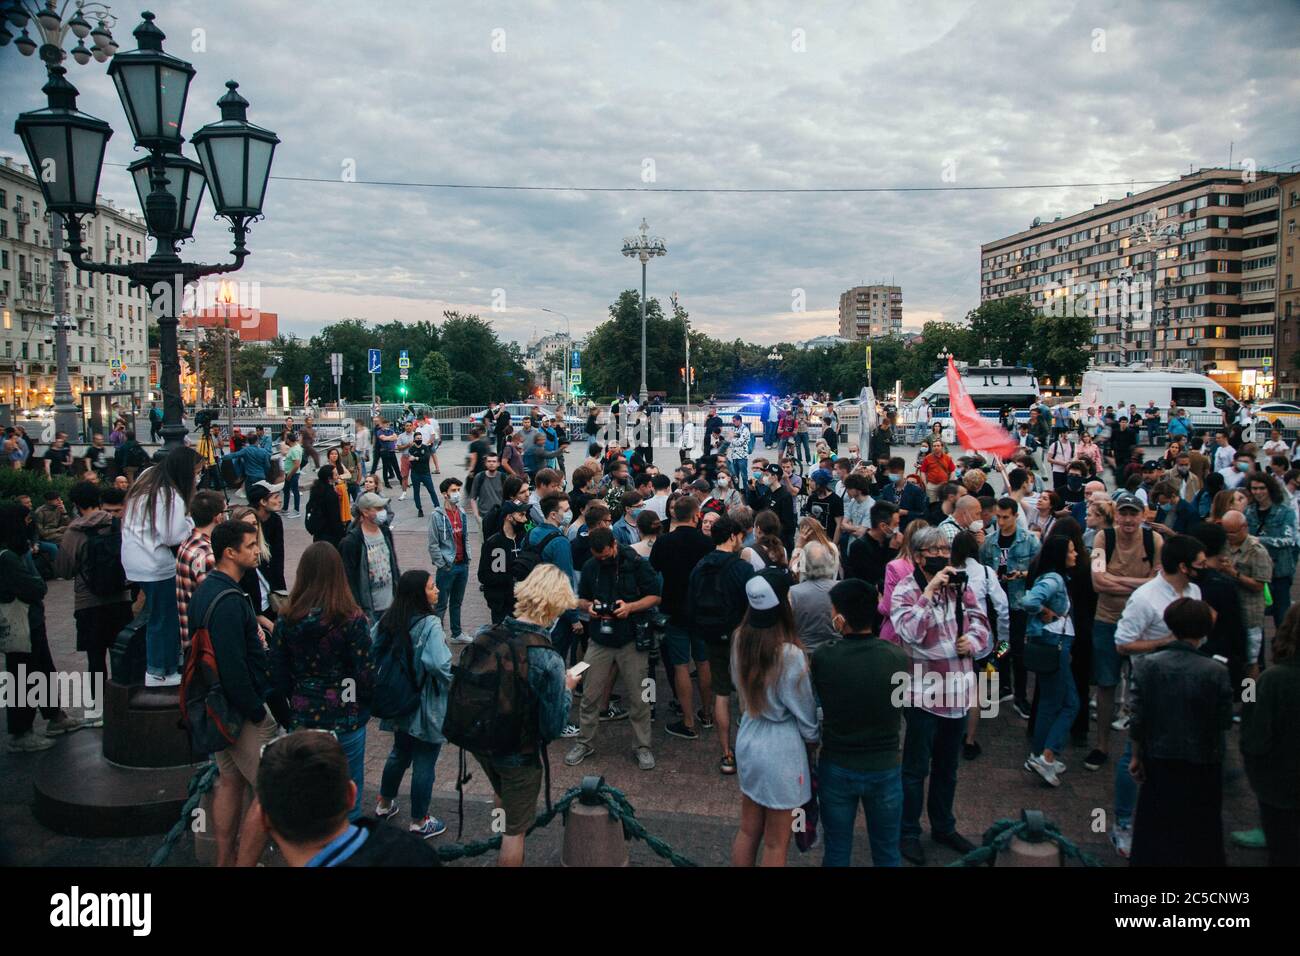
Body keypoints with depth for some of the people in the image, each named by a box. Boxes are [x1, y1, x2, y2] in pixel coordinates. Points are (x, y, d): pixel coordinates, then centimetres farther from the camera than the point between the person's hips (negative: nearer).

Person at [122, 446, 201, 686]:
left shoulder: (148, 479, 8)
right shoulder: (171, 496, -21)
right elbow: (172, 536, -20)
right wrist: (192, 522, -5)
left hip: (135, 560, 9)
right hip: (156, 565, -9)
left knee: (155, 614, 18)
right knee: (166, 618, 3)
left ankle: (154, 668, 27)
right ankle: (162, 672, 12)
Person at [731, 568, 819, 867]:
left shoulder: (739, 640, -6)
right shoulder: (790, 655, -24)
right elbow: (805, 712, -11)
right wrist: (812, 744, 5)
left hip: (748, 739, 6)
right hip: (781, 747, -6)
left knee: (748, 831, 20)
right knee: (776, 843, 11)